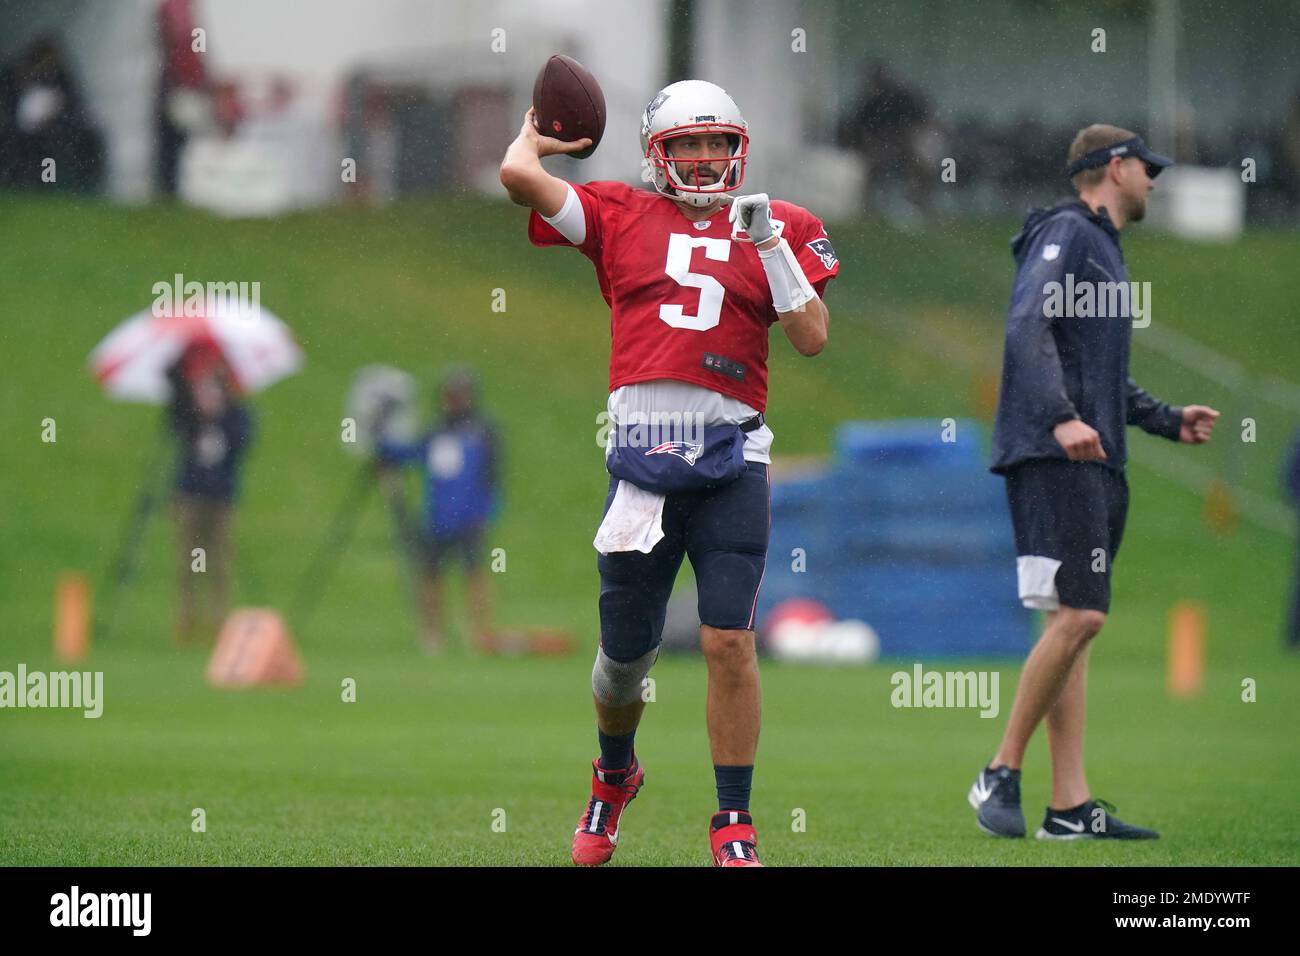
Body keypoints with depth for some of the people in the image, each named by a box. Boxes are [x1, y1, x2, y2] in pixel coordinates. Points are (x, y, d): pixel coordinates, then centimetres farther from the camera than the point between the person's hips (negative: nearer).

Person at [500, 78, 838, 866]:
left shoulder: (777, 229, 11)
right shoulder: (621, 217, 9)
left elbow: (813, 337, 2)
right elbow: (518, 174, -2)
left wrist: (770, 244, -4)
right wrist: (535, 137, 18)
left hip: (732, 464, 0)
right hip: (643, 456, 1)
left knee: (730, 641, -10)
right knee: (626, 651, 9)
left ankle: (735, 824, 0)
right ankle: (615, 775, 39)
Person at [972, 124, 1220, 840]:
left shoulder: (1102, 248, 26)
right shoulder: (1066, 233, -4)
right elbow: (1027, 329, -18)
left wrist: (1172, 422, 27)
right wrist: (1062, 418, -29)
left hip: (1093, 462, 10)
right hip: (1053, 458, -10)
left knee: (1076, 624, 5)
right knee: (1078, 614, -17)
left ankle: (1070, 806, 3)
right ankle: (1001, 773, -10)